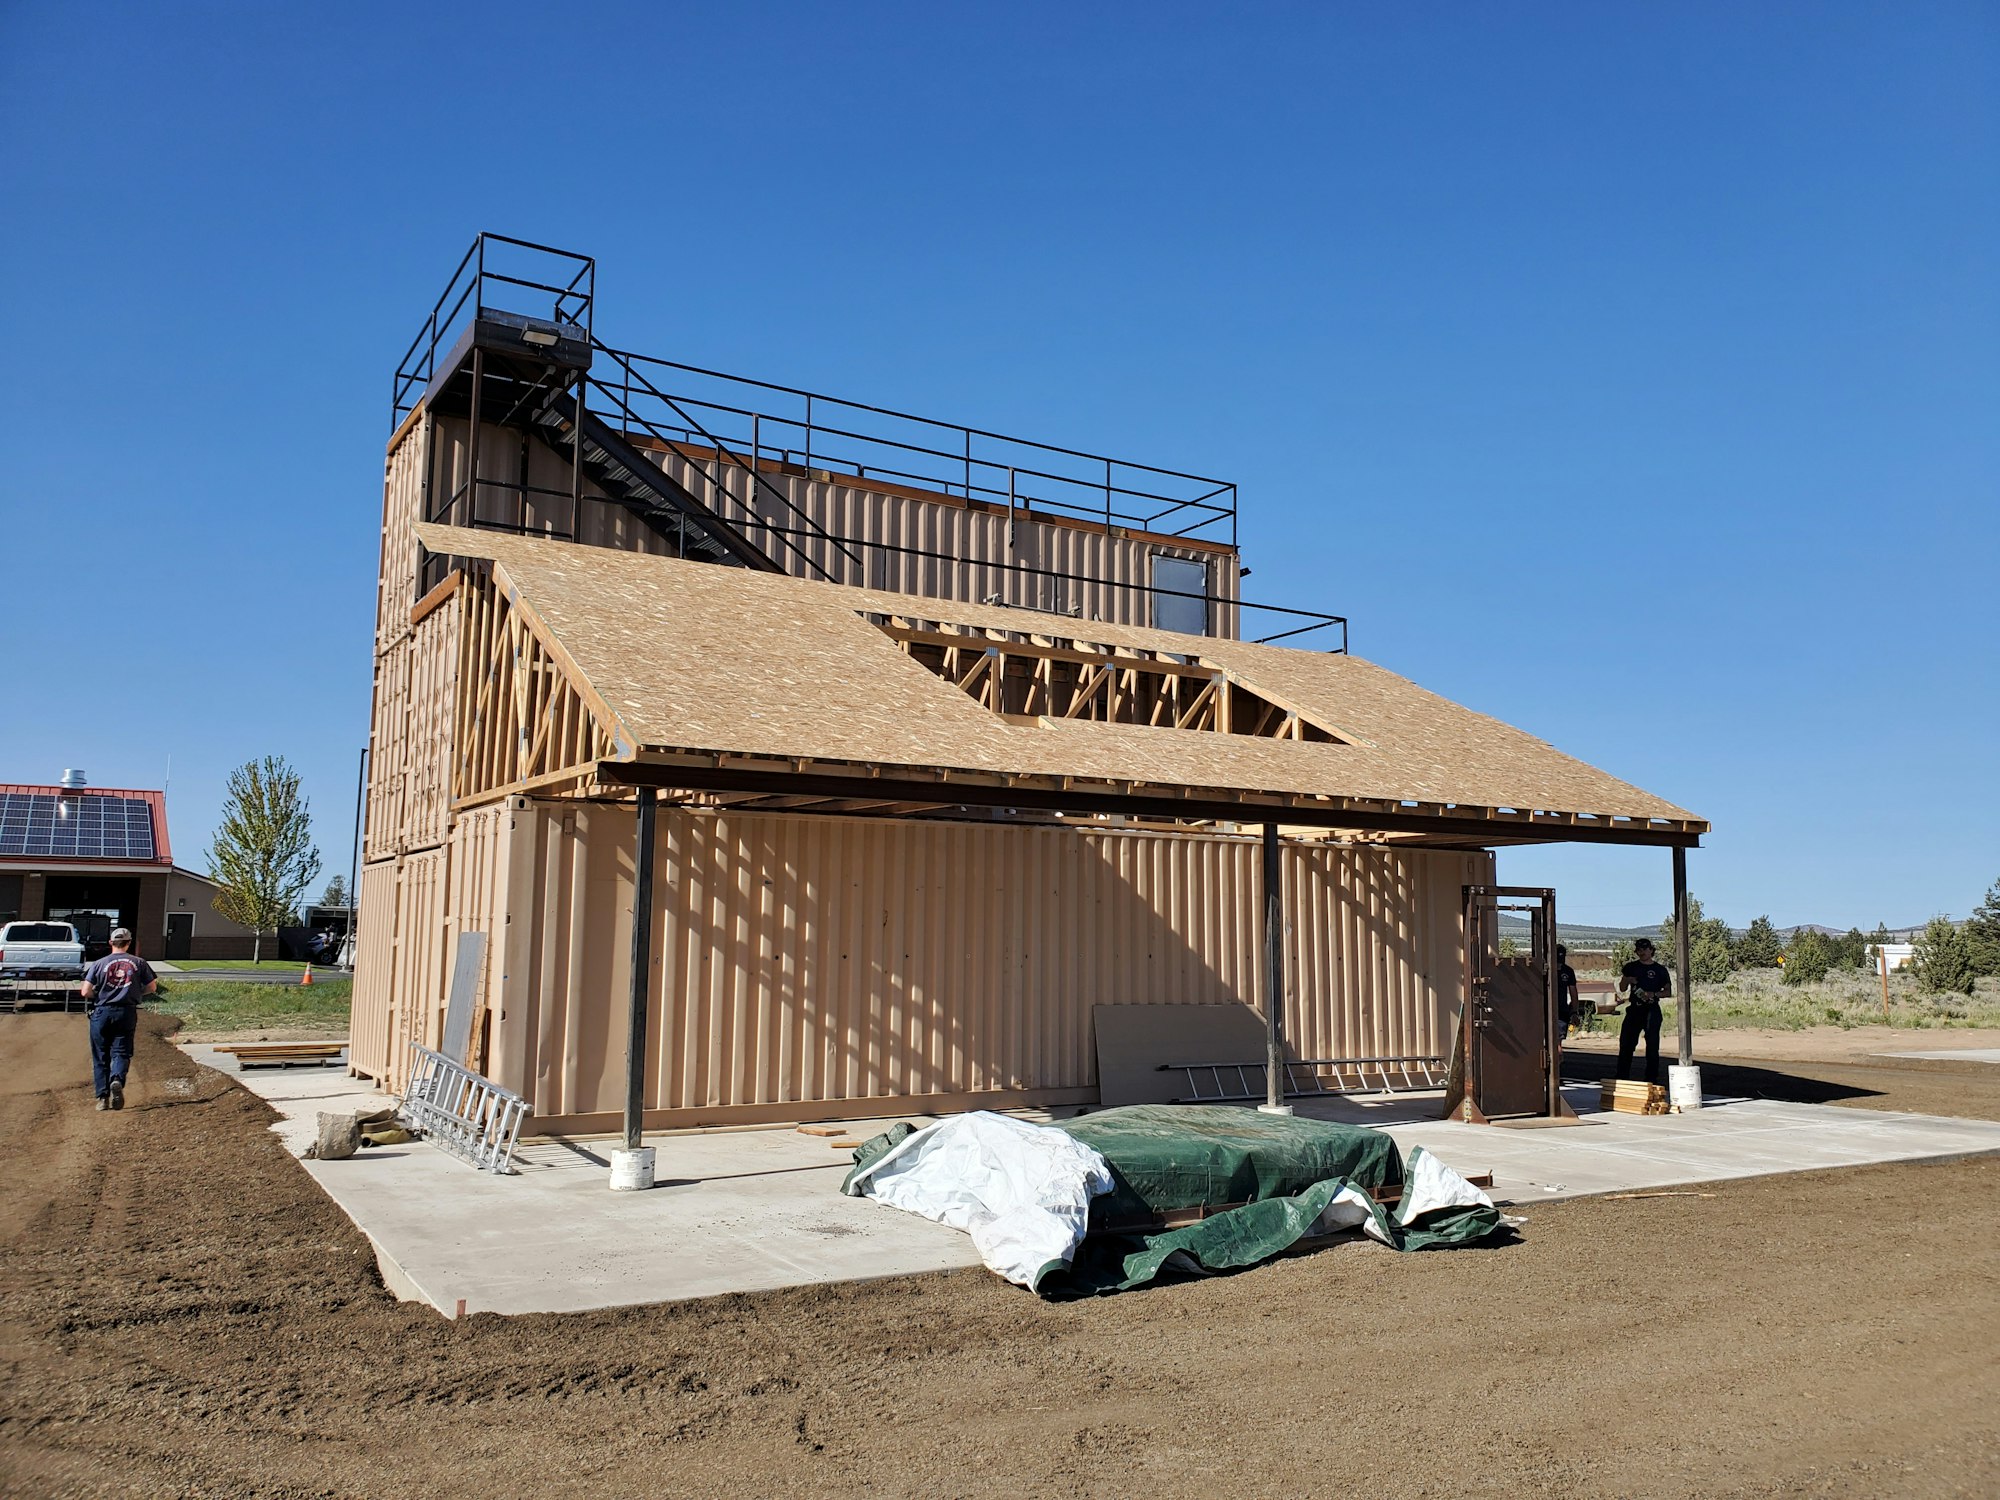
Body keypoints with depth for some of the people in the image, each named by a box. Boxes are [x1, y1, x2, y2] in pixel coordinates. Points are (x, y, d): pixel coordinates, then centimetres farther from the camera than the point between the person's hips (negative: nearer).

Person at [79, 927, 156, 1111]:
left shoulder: (100, 963, 0)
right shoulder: (139, 963, 4)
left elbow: (85, 992, -6)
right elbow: (152, 987, 8)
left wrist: (99, 995, 14)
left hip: (102, 1013, 0)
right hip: (126, 1013, 0)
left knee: (100, 1056, 9)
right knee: (121, 1052, 5)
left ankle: (102, 1097, 4)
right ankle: (117, 1080, -25)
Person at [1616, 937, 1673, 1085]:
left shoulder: (1660, 970, 7)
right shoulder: (1631, 967, 12)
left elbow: (1668, 991, 4)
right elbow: (1622, 989, 14)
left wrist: (1654, 994, -13)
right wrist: (1627, 980, -7)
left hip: (1652, 1011, -2)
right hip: (1634, 1010, 2)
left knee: (1652, 1046, -2)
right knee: (1626, 1044, 0)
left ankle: (1652, 1079, 4)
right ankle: (1621, 1077, 6)